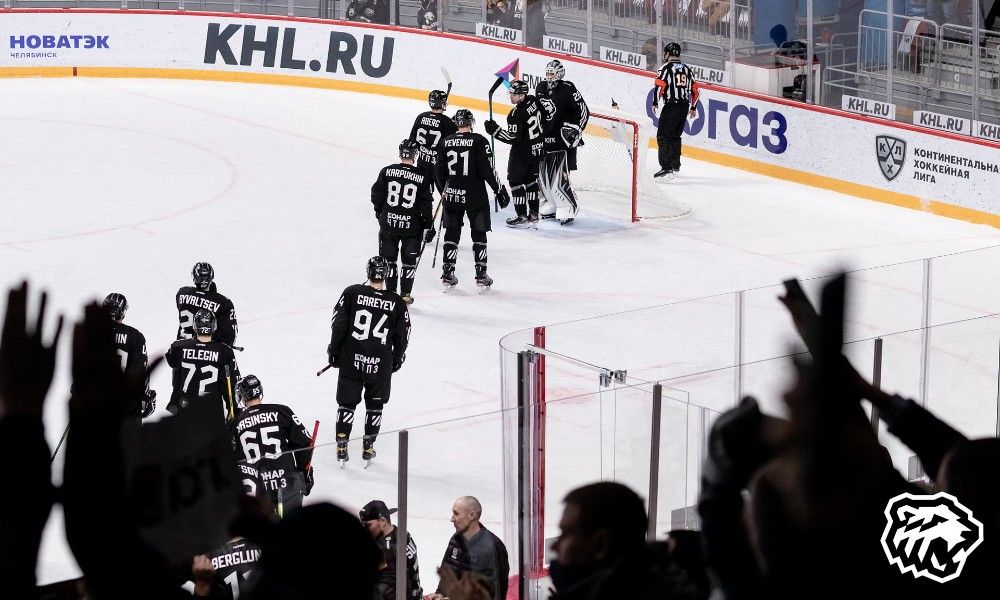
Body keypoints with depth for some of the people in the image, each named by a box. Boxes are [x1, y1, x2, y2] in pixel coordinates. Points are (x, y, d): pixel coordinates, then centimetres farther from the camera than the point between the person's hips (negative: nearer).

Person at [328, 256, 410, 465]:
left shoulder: (352, 293, -8)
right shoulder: (397, 303, -5)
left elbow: (338, 325, -6)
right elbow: (402, 337, 3)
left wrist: (333, 350, 6)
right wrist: (397, 359, 19)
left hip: (351, 361, 0)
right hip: (381, 365, 0)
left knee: (347, 403, 13)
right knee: (374, 405, 18)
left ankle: (341, 447, 9)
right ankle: (368, 447, 21)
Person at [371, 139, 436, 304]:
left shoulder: (386, 172, -6)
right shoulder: (422, 177, -9)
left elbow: (376, 194, 1)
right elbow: (425, 204, -7)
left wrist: (379, 211, 20)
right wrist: (429, 226, 2)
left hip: (388, 222, 1)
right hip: (412, 226, -1)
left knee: (388, 259, 14)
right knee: (409, 260, 13)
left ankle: (390, 292, 17)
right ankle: (405, 294, 13)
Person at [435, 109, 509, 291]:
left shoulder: (446, 142, 1)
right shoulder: (478, 141, -11)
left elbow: (440, 172, 7)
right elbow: (487, 169, -13)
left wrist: (443, 191, 23)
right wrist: (500, 190, -3)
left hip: (452, 195, 3)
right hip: (475, 195, -3)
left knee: (452, 233, 14)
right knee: (479, 234, 8)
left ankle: (447, 275, 15)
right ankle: (481, 276, 9)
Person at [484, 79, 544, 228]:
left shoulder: (516, 114, -25)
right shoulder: (534, 101, -1)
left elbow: (512, 138, -25)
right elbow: (543, 116, 16)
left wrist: (495, 130, -21)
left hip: (522, 153, -8)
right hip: (538, 149, 8)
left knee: (516, 181, 4)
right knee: (531, 181, 17)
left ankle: (522, 216, 5)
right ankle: (534, 215, 20)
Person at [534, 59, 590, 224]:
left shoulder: (568, 90, -14)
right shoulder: (540, 88, 8)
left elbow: (583, 111, -13)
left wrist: (575, 129, -20)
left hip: (563, 141, -8)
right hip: (543, 139, 8)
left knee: (558, 177, -13)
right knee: (542, 175, 11)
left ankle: (568, 207, -1)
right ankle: (552, 204, 27)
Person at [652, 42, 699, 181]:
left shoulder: (666, 67, -5)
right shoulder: (687, 69, 16)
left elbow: (660, 86, -15)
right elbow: (695, 90, 19)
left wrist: (655, 103, -6)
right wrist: (693, 107, 28)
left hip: (671, 107, -7)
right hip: (685, 107, 7)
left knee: (663, 136, -7)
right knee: (675, 136, 19)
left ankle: (666, 168, -18)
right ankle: (675, 166, 25)